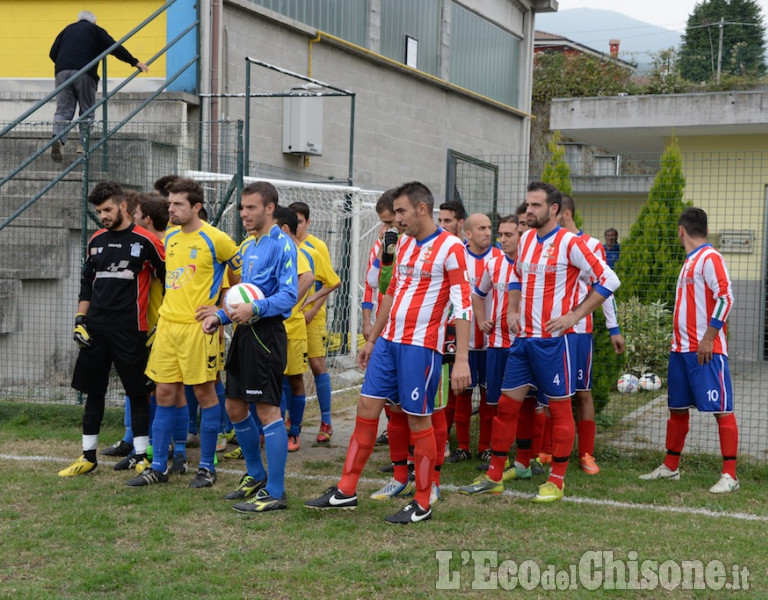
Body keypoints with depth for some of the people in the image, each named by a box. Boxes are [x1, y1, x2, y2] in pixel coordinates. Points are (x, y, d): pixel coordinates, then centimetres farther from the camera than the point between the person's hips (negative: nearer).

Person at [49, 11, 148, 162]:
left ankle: (58, 138, -19)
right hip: (84, 74, -3)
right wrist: (135, 62, 7)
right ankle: (83, 143, 2)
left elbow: (53, 53, 19)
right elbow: (115, 48, 5)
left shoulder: (67, 29, 25)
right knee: (87, 110, 8)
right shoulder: (95, 30, 15)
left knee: (63, 109, 2)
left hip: (62, 72, 3)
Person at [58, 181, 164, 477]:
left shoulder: (145, 241, -7)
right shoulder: (97, 240, 10)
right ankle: (88, 457, 20)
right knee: (92, 391, 10)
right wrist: (80, 320, 9)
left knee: (137, 394, 0)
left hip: (130, 330, -5)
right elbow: (86, 283, 18)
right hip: (95, 329, 6)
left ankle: (142, 458, 8)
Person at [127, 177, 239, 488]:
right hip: (167, 323, 6)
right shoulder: (169, 237, 11)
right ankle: (158, 467, 15)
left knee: (204, 393, 2)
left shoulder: (215, 239, -9)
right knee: (164, 393, 8)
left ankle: (207, 467, 12)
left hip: (197, 326, -6)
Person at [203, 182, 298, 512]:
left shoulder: (282, 244, -10)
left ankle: (275, 493, -1)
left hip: (267, 333, -9)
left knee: (267, 410, -7)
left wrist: (255, 308, -30)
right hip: (244, 333, 9)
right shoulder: (247, 246, 17)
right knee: (235, 407, 14)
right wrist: (220, 316, 10)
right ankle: (256, 475, 30)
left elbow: (289, 295, -17)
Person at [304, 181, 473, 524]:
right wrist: (372, 340, 24)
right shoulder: (403, 244, 13)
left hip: (421, 346, -7)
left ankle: (422, 505, 10)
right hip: (389, 341, 7)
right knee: (366, 406, 6)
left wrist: (462, 360, -21)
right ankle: (346, 491, 13)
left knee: (418, 419, -1)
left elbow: (463, 305, -15)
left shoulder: (450, 247, -11)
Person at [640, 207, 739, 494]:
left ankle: (730, 475, -4)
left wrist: (708, 338, -20)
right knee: (677, 408, 14)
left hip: (706, 349, -10)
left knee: (721, 409, -6)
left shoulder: (710, 258, -10)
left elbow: (725, 298, -17)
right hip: (681, 348, 10)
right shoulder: (689, 262, 18)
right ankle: (670, 467, 24)